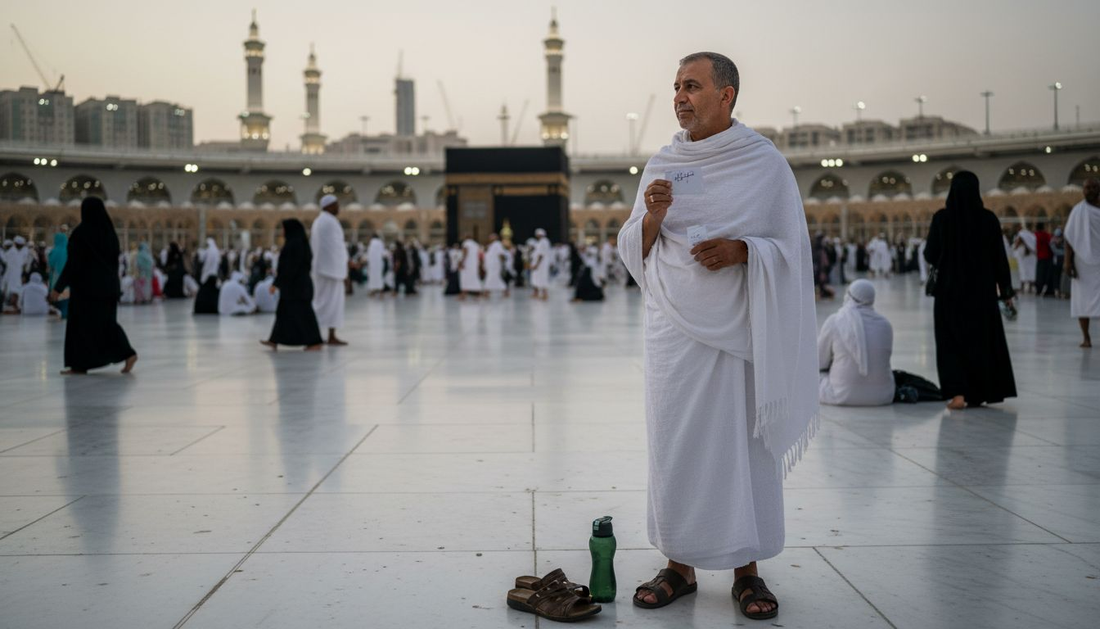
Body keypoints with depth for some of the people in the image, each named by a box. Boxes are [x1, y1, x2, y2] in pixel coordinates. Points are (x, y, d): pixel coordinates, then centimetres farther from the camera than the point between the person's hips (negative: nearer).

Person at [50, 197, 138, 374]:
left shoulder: (80, 233, -14)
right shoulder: (109, 231, 5)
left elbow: (73, 263, -15)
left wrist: (58, 287, -9)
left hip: (86, 285, -6)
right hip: (107, 285, 6)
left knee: (81, 323, 4)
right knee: (106, 321, 12)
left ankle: (80, 365, 9)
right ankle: (128, 354, -3)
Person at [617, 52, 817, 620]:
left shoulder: (765, 163, 0)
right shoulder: (660, 166, 10)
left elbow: (792, 248, 1)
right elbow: (633, 252, 11)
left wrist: (740, 249, -16)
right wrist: (652, 216, -9)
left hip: (741, 329, -3)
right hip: (673, 329, 3)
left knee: (745, 444, 1)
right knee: (673, 445, 3)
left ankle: (746, 570, 14)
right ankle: (679, 565, 17)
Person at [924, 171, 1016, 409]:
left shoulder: (941, 218, -8)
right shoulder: (989, 218, -5)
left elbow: (930, 255, -4)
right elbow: (1000, 257, -2)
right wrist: (1006, 290, 7)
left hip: (950, 290, -1)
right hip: (982, 290, 1)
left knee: (952, 340, 7)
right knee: (982, 339, 14)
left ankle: (957, 392, -8)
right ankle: (977, 393, 18)